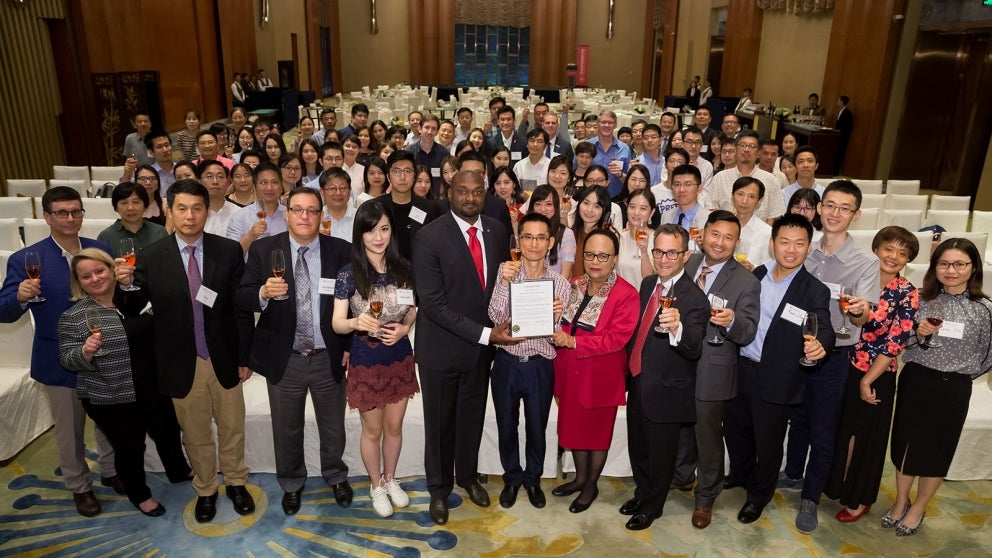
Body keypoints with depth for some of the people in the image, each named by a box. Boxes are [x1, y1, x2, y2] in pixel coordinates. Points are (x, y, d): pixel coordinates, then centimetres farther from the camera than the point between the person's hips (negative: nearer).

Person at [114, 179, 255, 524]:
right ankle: (205, 491, 40)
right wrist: (125, 285, -25)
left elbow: (241, 308, -4)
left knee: (231, 428, 17)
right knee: (195, 433, 18)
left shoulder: (229, 251, -7)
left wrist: (245, 357, -3)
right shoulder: (151, 257, -8)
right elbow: (131, 311, -3)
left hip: (224, 360, 0)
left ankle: (236, 483, 41)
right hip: (182, 363, 0)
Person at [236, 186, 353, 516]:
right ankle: (291, 484, 43)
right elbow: (242, 300, -8)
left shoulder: (340, 251, -6)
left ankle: (336, 477, 45)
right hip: (283, 359, 0)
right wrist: (263, 292, -29)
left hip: (329, 358, 0)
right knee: (286, 429, 18)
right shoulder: (263, 250, -5)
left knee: (333, 426, 19)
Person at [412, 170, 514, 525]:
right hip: (442, 346, -4)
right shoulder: (430, 237, -19)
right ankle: (439, 488, 37)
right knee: (440, 421, 13)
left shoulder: (496, 231, -2)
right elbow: (432, 303, -22)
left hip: (482, 343, 4)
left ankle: (468, 475, 46)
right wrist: (485, 333, -23)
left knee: (473, 416, 21)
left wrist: (498, 326, -9)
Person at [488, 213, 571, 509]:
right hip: (507, 362, 0)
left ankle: (533, 478, 40)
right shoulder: (505, 271, -4)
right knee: (506, 427, 16)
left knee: (537, 428, 16)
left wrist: (556, 318, -23)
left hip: (540, 365, 0)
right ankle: (512, 477, 40)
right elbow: (495, 317, -15)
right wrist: (505, 282, -26)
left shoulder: (559, 283, -2)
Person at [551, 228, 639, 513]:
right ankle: (580, 477, 41)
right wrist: (559, 336, -8)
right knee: (573, 425, 19)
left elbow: (617, 337, -23)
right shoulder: (573, 286, 4)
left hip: (601, 375, -5)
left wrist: (575, 342, -25)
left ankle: (591, 485, 33)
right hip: (570, 371, 6)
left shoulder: (626, 294, -15)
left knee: (597, 430, 13)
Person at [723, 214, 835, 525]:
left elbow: (824, 329, -23)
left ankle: (759, 495, 34)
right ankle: (740, 474, 48)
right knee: (735, 429, 21)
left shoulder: (814, 291, -11)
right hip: (740, 368, 5)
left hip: (775, 379, -4)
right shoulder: (757, 274, 3)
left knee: (767, 441, 11)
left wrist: (820, 344, -44)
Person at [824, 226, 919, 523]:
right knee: (839, 430, 16)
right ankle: (835, 486, 37)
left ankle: (860, 499, 30)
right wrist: (856, 312, -15)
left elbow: (896, 342, -13)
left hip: (877, 377, -3)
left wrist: (867, 380, -12)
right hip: (844, 368, 3)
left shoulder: (907, 294, -11)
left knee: (867, 437, 11)